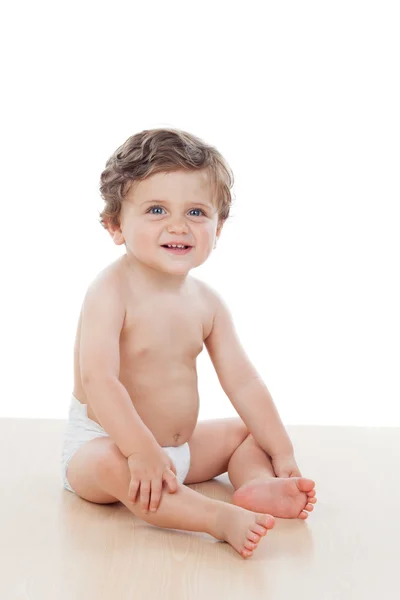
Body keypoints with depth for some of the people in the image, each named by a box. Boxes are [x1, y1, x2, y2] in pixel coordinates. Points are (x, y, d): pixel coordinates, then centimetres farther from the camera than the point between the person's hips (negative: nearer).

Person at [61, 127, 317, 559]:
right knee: (108, 466, -37)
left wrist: (281, 451, -2)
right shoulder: (110, 291, -21)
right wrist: (141, 449, -39)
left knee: (246, 431, 10)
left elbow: (243, 381, 1)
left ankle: (257, 486, -19)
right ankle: (219, 519, -44)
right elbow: (98, 380, -31)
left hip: (181, 445, 7)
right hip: (102, 441, -7)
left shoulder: (206, 302, -1)